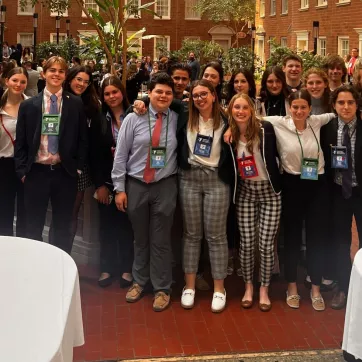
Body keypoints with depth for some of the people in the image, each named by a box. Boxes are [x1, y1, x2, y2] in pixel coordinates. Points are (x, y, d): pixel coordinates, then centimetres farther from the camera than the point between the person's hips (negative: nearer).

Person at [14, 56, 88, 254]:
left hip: (65, 172, 0)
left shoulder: (76, 104, 2)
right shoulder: (28, 105, 3)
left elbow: (83, 139, 5)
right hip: (36, 172, 0)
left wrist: (78, 167, -2)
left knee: (63, 227, 9)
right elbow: (20, 142, 4)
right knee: (33, 227, 8)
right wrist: (22, 171, -3)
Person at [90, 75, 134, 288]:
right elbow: (94, 155, 1)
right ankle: (108, 267, 20)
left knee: (127, 223, 6)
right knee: (107, 224, 8)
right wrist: (99, 184, -4)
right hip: (107, 180, 2)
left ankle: (127, 268, 18)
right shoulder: (99, 121, 4)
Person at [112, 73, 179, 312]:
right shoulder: (133, 118, -3)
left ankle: (162, 288, 21)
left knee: (161, 240, 7)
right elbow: (121, 155, -3)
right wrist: (119, 188, -5)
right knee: (140, 238, 15)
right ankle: (139, 281, 33)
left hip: (165, 186, 0)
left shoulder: (177, 120, -1)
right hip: (135, 184, 1)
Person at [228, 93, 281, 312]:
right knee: (247, 243, 6)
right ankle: (249, 287, 24)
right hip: (245, 192, 3)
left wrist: (278, 181, -12)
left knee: (266, 244, 0)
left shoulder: (265, 129, -13)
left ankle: (264, 290, 17)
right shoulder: (229, 135, -2)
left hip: (269, 191, -3)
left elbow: (275, 156, -12)